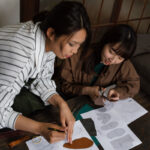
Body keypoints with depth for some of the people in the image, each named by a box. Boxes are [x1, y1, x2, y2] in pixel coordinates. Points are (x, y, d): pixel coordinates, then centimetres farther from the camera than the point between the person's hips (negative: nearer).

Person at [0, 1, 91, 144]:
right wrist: (39, 128, -41)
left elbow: (42, 79, -8)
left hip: (12, 83, 6)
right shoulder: (19, 52, -42)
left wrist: (61, 104, -23)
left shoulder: (49, 40, -19)